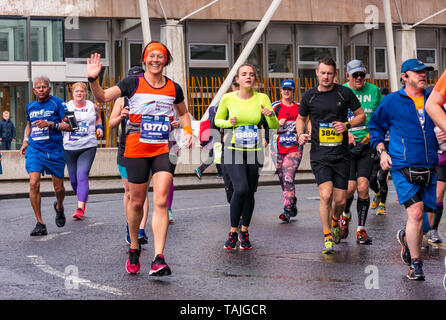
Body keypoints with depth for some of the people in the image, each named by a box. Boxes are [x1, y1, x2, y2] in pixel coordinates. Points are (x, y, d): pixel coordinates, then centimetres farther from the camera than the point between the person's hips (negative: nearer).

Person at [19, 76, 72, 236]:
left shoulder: (57, 103, -3)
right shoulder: (30, 106, 11)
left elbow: (69, 126, -7)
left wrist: (50, 124, -20)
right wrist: (25, 141, 14)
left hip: (54, 151, -2)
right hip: (34, 150, 2)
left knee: (58, 188, 6)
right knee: (34, 183, -16)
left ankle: (59, 207, 43)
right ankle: (40, 224, -9)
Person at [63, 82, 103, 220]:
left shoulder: (92, 106, 6)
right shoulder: (66, 107, 3)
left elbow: (98, 118, 25)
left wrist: (99, 127, 6)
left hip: (88, 147, -2)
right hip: (70, 147, 2)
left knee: (82, 176, -16)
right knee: (73, 179, 10)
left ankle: (80, 209, -20)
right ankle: (83, 198, 39)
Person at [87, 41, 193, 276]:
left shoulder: (174, 88, 8)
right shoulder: (132, 83, 0)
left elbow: (183, 113, 25)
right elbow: (102, 97, -7)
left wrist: (188, 131, 8)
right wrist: (93, 79, -25)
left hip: (164, 149, 1)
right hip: (136, 149, -1)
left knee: (161, 202, -12)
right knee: (136, 202, 7)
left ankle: (158, 259, -16)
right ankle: (134, 248, 31)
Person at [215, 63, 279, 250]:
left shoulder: (262, 99, -1)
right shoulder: (228, 98, -2)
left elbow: (275, 127, 1)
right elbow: (217, 120, 13)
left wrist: (270, 115, -20)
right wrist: (228, 123, -9)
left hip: (254, 152, 2)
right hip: (233, 151, -2)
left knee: (250, 193, 5)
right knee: (240, 189, -19)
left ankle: (244, 232, 25)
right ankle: (233, 232, -4)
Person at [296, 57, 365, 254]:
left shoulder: (345, 93, 1)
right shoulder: (309, 96, 4)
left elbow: (361, 116, 9)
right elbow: (301, 118, 20)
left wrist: (347, 125, -9)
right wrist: (300, 134, 1)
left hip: (341, 155, 1)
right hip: (319, 154, -1)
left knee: (340, 200, 3)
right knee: (325, 195, -18)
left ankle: (335, 222, 38)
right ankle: (327, 237, -4)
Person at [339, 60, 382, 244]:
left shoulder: (374, 91, 7)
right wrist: (345, 133, -9)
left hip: (366, 144, 1)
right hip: (345, 144, -1)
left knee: (363, 187, -9)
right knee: (350, 186, -10)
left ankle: (361, 229, 2)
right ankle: (345, 215, 22)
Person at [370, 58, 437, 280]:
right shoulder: (392, 101, 3)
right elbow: (375, 126, 14)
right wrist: (381, 151, 3)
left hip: (429, 167, 4)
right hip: (403, 166, -4)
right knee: (416, 212, -16)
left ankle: (407, 237, 40)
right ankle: (415, 264, -4)